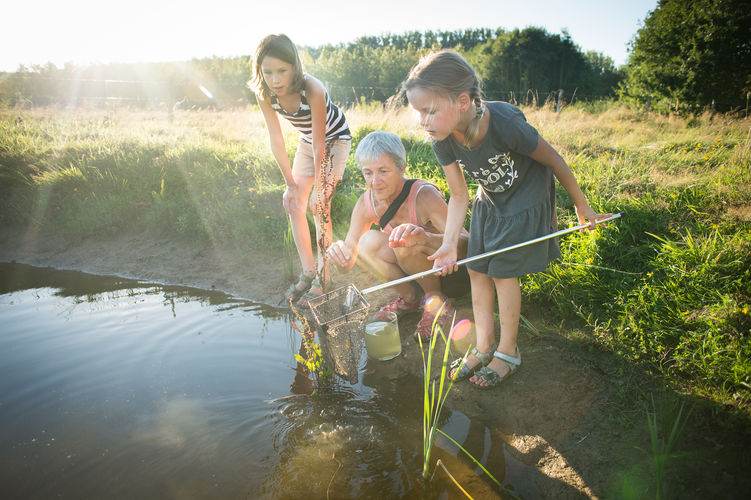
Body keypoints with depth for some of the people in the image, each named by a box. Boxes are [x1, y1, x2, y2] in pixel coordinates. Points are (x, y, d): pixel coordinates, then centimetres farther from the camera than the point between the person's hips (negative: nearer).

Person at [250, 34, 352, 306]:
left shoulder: (313, 90, -35)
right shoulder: (265, 94, -20)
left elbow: (320, 144, -29)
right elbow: (276, 140, -13)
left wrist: (319, 188, -24)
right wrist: (291, 184, -11)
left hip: (335, 140, -6)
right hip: (307, 141, 6)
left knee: (320, 206, -14)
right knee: (294, 204, -2)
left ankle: (323, 278, -4)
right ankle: (308, 271, 8)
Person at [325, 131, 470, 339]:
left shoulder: (424, 195, -28)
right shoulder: (366, 203, -12)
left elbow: (465, 242, -39)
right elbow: (347, 265, -11)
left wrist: (424, 237, -58)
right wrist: (340, 255, -36)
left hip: (454, 273, -5)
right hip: (415, 274, 5)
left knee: (406, 242, -32)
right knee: (368, 241, -19)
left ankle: (437, 301, -7)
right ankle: (410, 297, 1)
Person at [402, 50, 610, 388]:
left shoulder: (505, 123, -37)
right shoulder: (443, 139, -20)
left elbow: (554, 161, -20)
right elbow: (459, 196, -11)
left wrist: (582, 208, -7)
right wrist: (449, 244, -24)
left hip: (526, 199, -5)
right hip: (490, 199, 6)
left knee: (502, 271, -4)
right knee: (476, 269, 5)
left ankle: (508, 351, 16)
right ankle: (483, 346, 20)